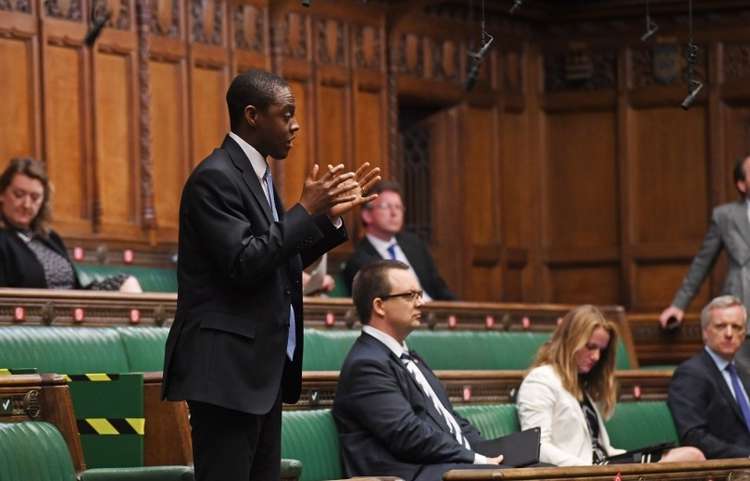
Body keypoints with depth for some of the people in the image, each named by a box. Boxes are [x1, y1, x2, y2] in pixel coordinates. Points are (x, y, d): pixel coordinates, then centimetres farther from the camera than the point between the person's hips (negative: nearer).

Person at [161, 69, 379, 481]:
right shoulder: (215, 178, -14)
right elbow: (243, 264, -22)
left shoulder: (258, 175, 16)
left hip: (261, 368, 10)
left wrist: (330, 216, 11)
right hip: (225, 369, -10)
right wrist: (306, 210, -17)